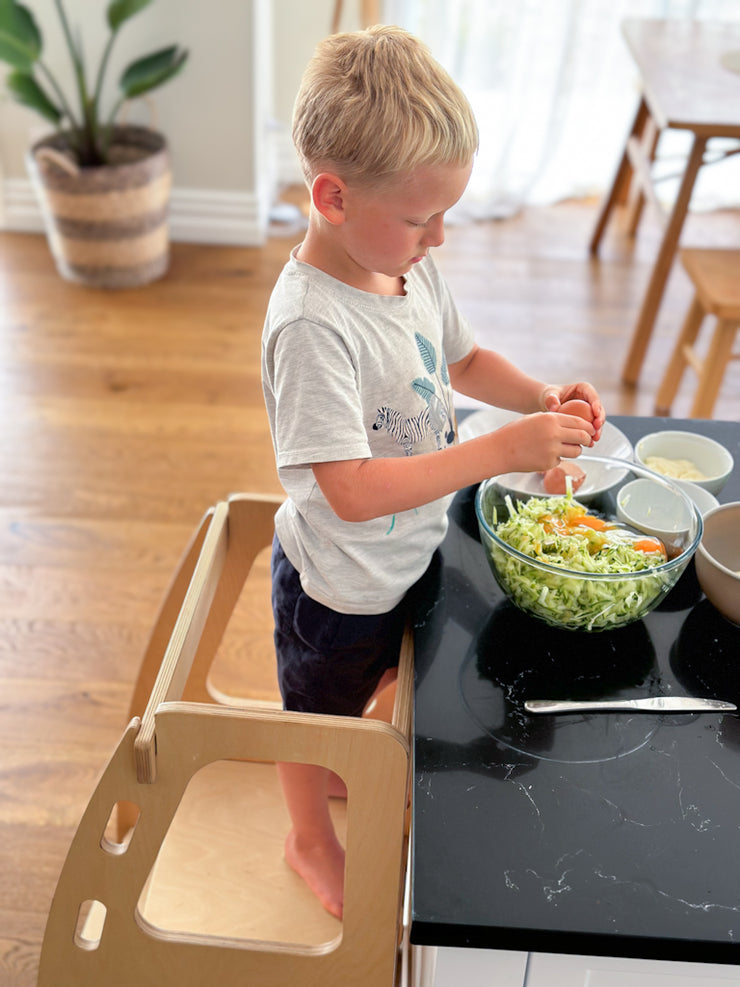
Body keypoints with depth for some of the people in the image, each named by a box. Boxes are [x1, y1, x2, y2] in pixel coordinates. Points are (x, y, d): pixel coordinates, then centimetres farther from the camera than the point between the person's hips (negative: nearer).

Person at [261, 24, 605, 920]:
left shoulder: (411, 270, -8)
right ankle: (311, 839, 50)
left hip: (405, 560, 8)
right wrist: (502, 451, -37)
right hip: (337, 586, -7)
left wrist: (544, 398, -8)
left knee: (370, 689, 32)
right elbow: (352, 490, -38)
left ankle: (340, 772, 63)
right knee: (320, 717, 21)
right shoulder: (312, 325, -35)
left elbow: (463, 360, 10)